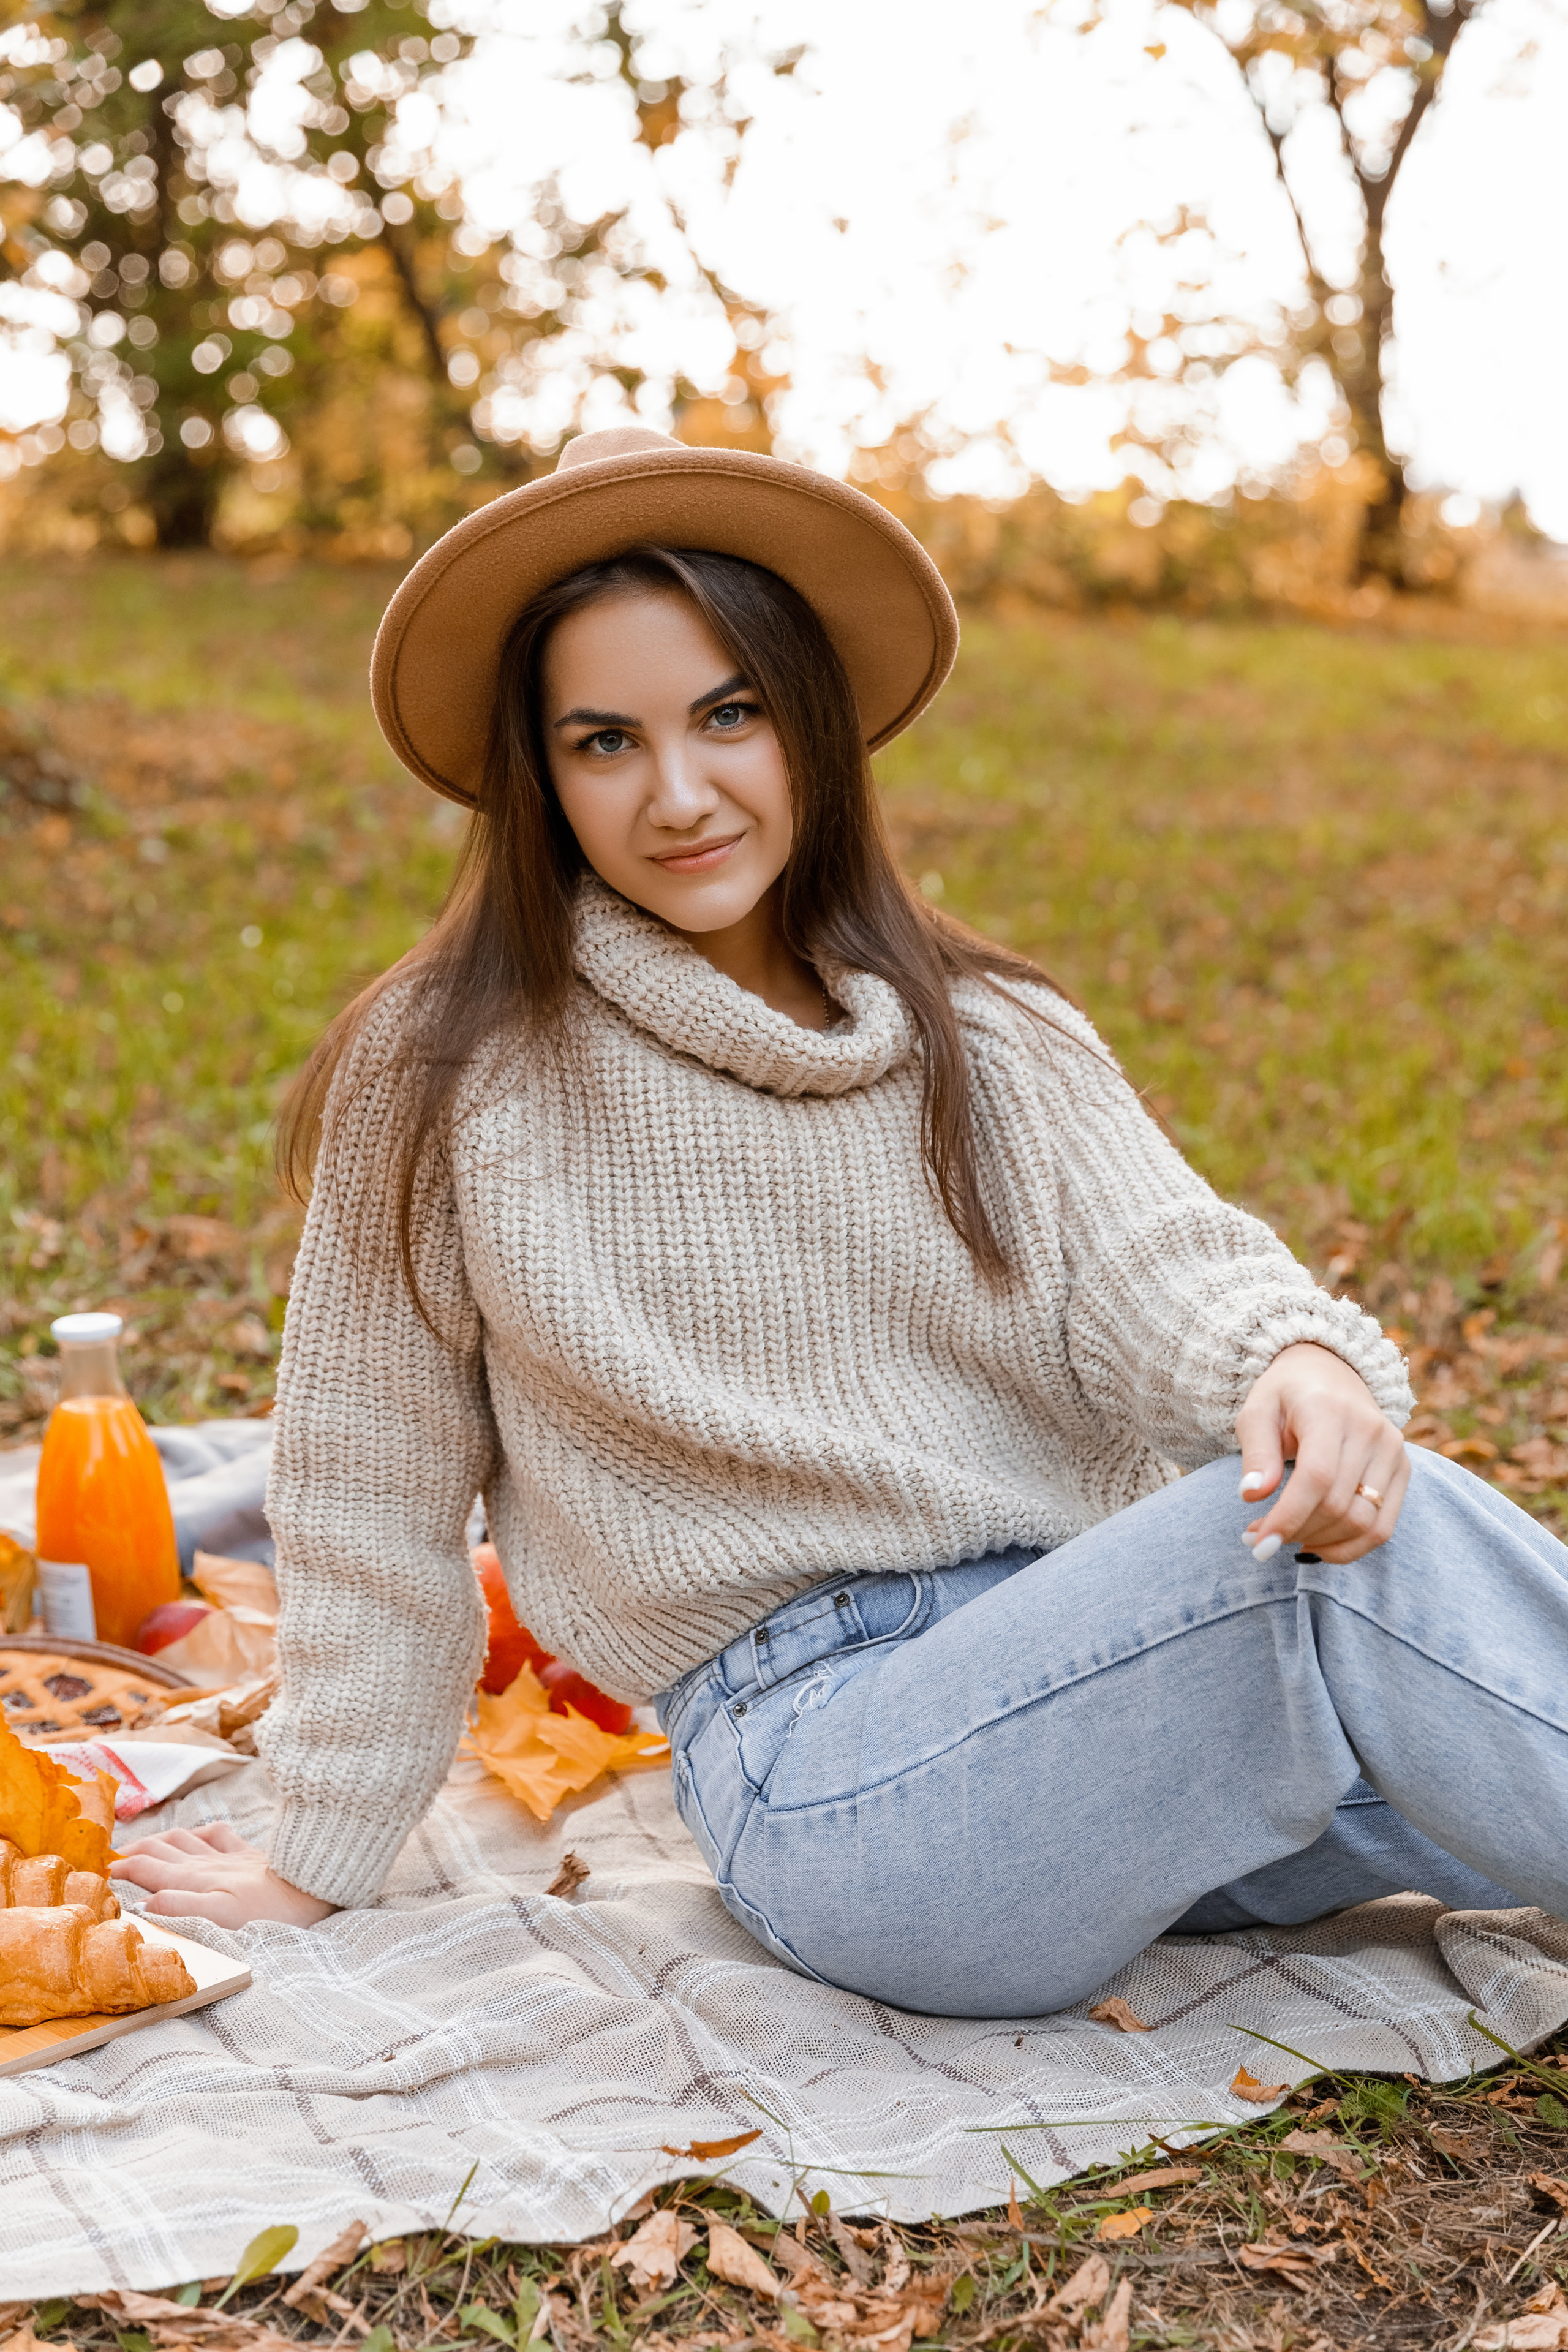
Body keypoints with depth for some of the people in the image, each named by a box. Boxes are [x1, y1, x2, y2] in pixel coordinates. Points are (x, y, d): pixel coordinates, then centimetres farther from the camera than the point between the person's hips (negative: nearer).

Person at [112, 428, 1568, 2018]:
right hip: (823, 1758, -4)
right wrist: (319, 1864, 15)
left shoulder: (1000, 1048, 12)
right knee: (1331, 1558, -28)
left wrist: (1301, 1361, -29)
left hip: (1101, 1686, 4)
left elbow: (1160, 1266, -5)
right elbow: (373, 1506, 9)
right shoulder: (445, 1074, 2)